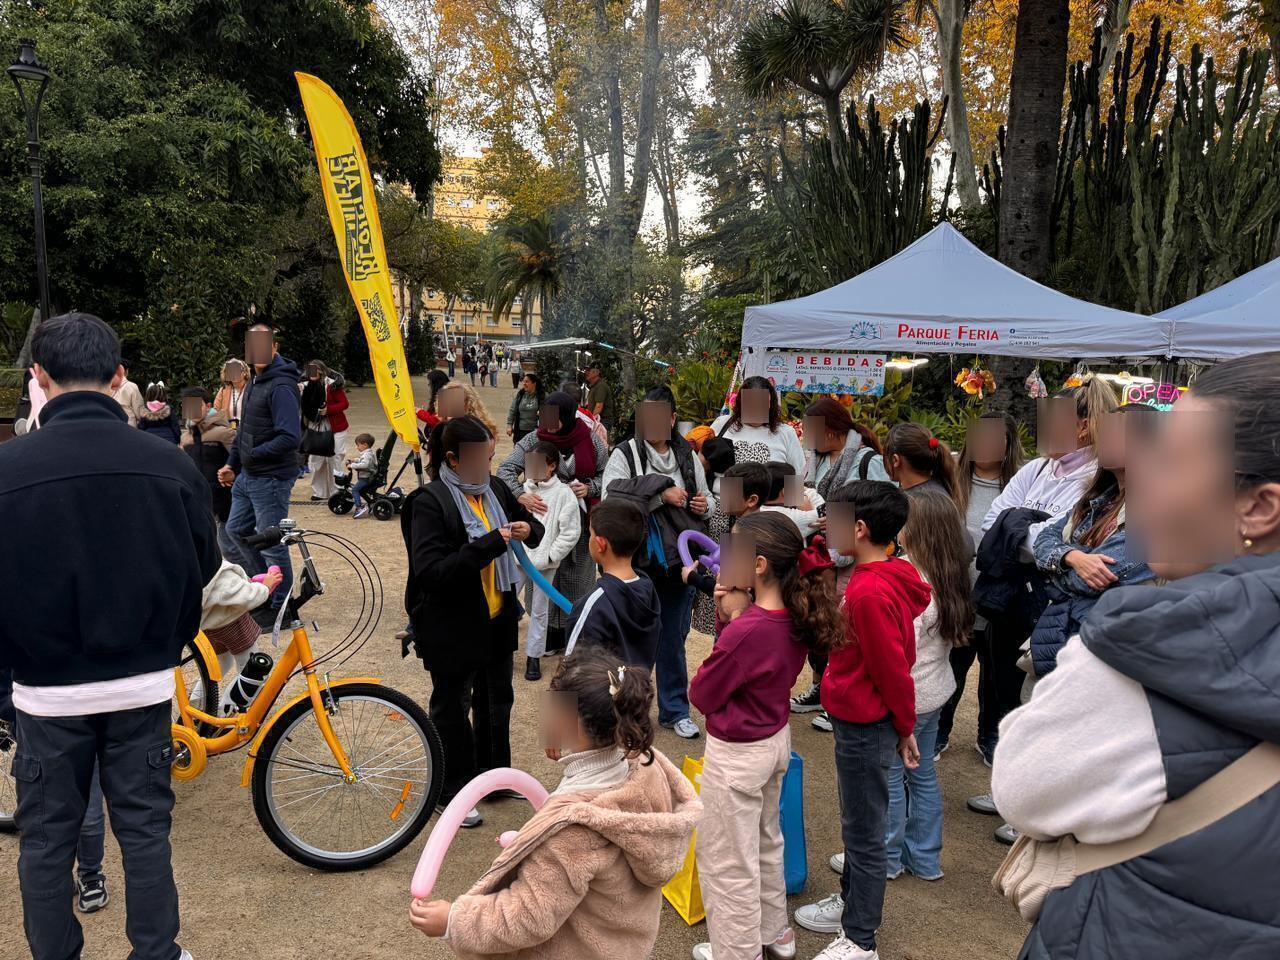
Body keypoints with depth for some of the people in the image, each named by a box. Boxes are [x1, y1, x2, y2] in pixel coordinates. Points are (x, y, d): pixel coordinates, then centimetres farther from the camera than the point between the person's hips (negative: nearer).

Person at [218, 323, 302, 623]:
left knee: (272, 542, -1)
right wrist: (232, 465, 15)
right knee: (236, 530, 21)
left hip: (271, 478, -10)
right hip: (247, 475, 10)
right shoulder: (255, 383, 13)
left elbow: (290, 438, -26)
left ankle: (280, 605, 14)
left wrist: (252, 454, -21)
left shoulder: (281, 387, -18)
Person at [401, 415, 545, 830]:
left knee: (496, 700, 20)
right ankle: (453, 791, 25)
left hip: (497, 618, 7)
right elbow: (430, 571, -26)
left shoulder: (494, 488, 2)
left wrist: (528, 528, -9)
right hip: (451, 626, -7)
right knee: (453, 706, 8)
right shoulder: (429, 502, -18)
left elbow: (534, 526, 17)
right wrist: (489, 544, -30)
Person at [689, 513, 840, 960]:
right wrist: (735, 616, -11)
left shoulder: (745, 631, -32)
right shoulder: (797, 617, -8)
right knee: (766, 842, 29)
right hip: (777, 740, 9)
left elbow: (702, 696, -18)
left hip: (737, 754, -9)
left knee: (727, 862, 12)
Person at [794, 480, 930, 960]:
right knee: (859, 824, 24)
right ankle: (851, 902, 43)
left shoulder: (869, 592, -27)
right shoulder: (888, 578, 3)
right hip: (861, 721, 9)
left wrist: (904, 729, -9)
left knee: (864, 833, 6)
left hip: (865, 729, -9)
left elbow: (894, 669, -22)